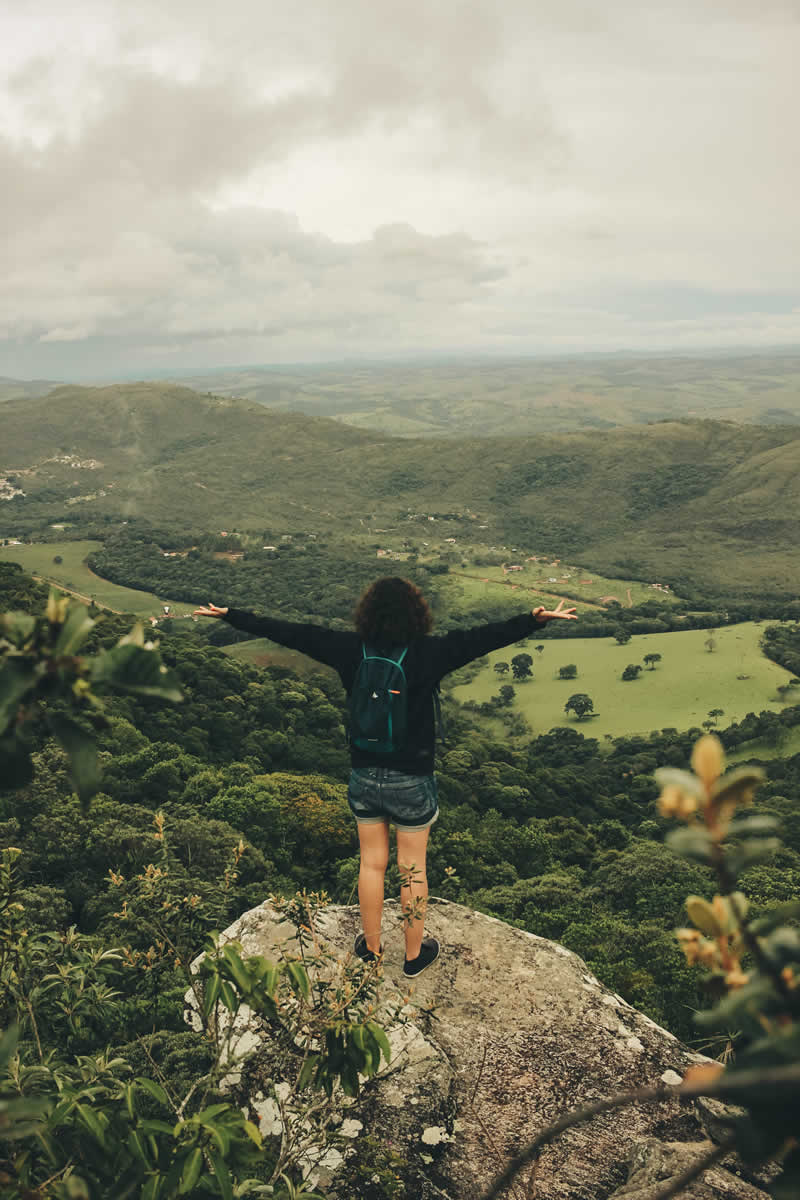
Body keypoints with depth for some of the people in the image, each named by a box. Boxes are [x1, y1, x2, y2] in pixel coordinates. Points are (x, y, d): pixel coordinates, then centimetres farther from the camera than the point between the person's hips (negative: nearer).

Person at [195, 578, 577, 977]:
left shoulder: (351, 650, -10)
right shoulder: (428, 654, -19)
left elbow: (291, 633, -5)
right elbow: (483, 637, -26)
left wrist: (230, 615, 3)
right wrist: (534, 620, -28)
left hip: (364, 777, 3)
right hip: (411, 780, -3)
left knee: (371, 863, 19)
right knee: (412, 868, 15)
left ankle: (370, 946, 36)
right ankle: (414, 953, 31)